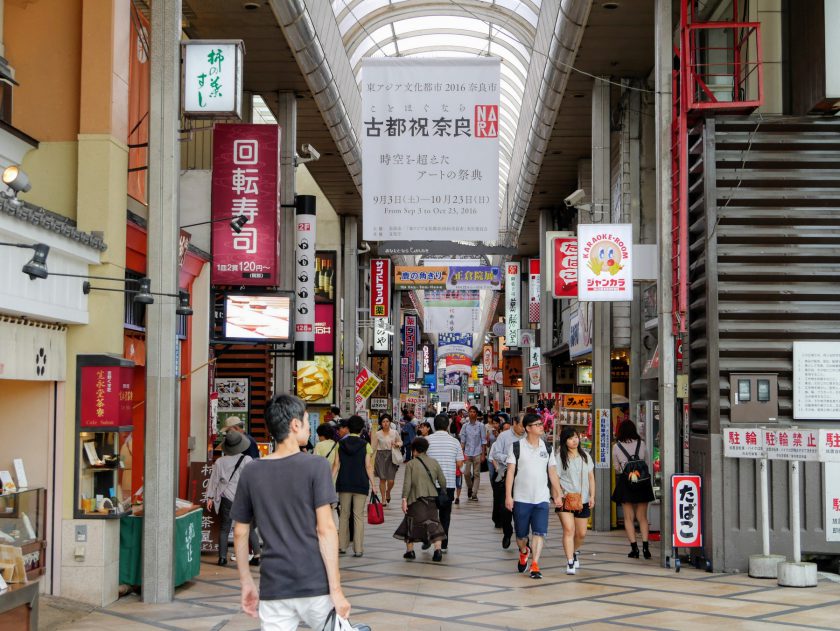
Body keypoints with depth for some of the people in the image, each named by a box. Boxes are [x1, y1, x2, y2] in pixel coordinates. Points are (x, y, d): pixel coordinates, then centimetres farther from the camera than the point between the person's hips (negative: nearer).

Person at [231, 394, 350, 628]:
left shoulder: (251, 473, 5)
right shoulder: (316, 466, -7)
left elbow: (240, 533, 9)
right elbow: (325, 529, -12)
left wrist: (246, 582, 19)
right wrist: (336, 590, -10)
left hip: (274, 590, 3)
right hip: (315, 585, -3)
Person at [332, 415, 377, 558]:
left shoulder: (340, 444, 1)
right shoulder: (365, 445, -4)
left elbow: (336, 465, 0)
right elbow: (368, 466, -6)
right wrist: (372, 483, 1)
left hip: (344, 483, 2)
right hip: (361, 484, -2)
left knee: (344, 514, 13)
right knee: (358, 515, 1)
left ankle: (342, 546, 16)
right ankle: (358, 549, -1)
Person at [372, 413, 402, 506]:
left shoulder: (394, 432, 3)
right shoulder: (377, 434, 1)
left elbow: (400, 442, 17)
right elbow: (373, 447, 4)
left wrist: (397, 444, -7)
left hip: (391, 456, 0)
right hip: (381, 456, 0)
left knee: (391, 480, -4)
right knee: (382, 479, 1)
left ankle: (388, 492, 29)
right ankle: (383, 499, 15)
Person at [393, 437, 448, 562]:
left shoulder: (411, 464, -3)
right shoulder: (434, 463, 7)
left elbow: (407, 483, -10)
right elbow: (442, 481, 8)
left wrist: (404, 499, -11)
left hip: (416, 500, -3)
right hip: (432, 499, 3)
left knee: (411, 523, 12)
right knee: (433, 523, 4)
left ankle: (410, 551, 18)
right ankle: (437, 549, -11)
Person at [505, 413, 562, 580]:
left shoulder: (547, 448, 7)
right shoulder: (516, 447, -2)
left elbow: (552, 473, 12)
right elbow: (510, 472, -4)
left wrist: (558, 495, 9)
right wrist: (508, 496, -9)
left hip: (542, 499, 1)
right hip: (521, 498, -1)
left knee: (539, 532, -12)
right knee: (521, 533, 11)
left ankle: (534, 566, -10)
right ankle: (524, 552, 41)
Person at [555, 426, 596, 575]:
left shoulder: (585, 456, 11)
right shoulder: (560, 458, -3)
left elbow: (591, 477, 14)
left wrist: (592, 496, 6)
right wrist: (560, 495, -19)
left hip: (583, 500, 5)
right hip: (566, 500, -5)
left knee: (581, 533, 10)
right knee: (569, 529, -16)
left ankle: (574, 553, 39)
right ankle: (570, 563, -15)